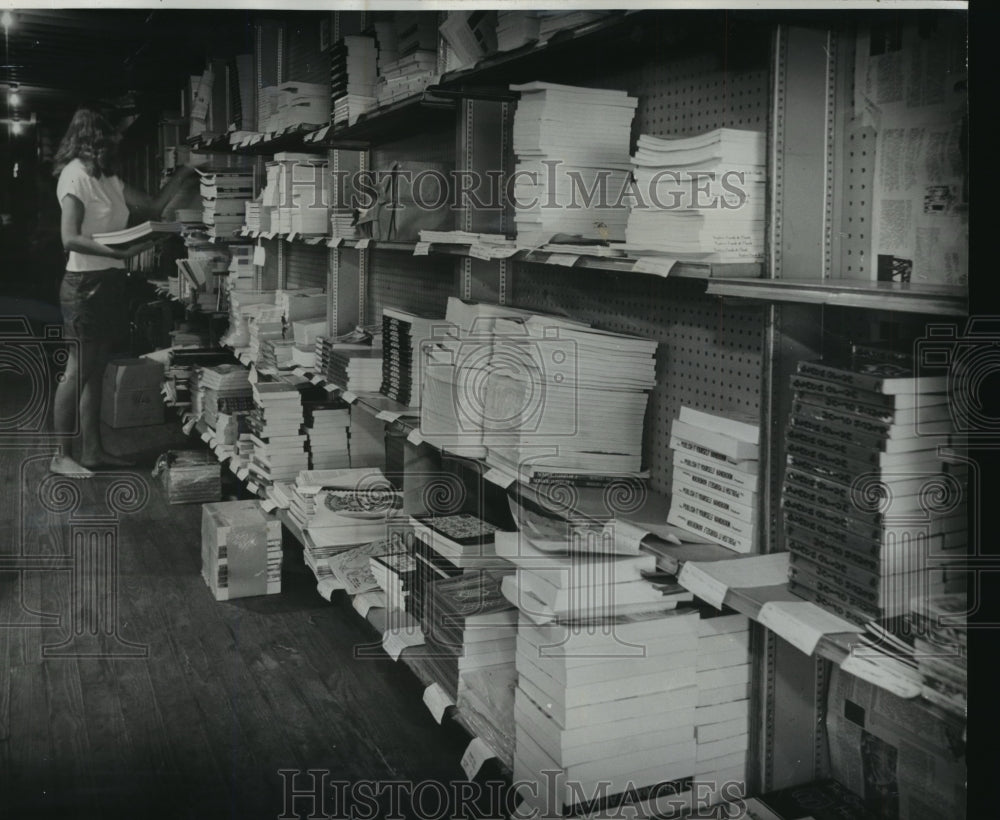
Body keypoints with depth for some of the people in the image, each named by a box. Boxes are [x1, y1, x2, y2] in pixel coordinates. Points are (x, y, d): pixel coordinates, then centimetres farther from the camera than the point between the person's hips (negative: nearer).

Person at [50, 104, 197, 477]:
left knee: (96, 371, 11)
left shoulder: (107, 178, 13)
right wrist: (119, 252, -31)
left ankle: (92, 450, 18)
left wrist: (182, 173, 17)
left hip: (109, 282, 9)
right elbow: (70, 239, -21)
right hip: (86, 283, -9)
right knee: (77, 370, -4)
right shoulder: (76, 175, -13)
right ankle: (60, 456, 3)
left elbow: (153, 206, 17)